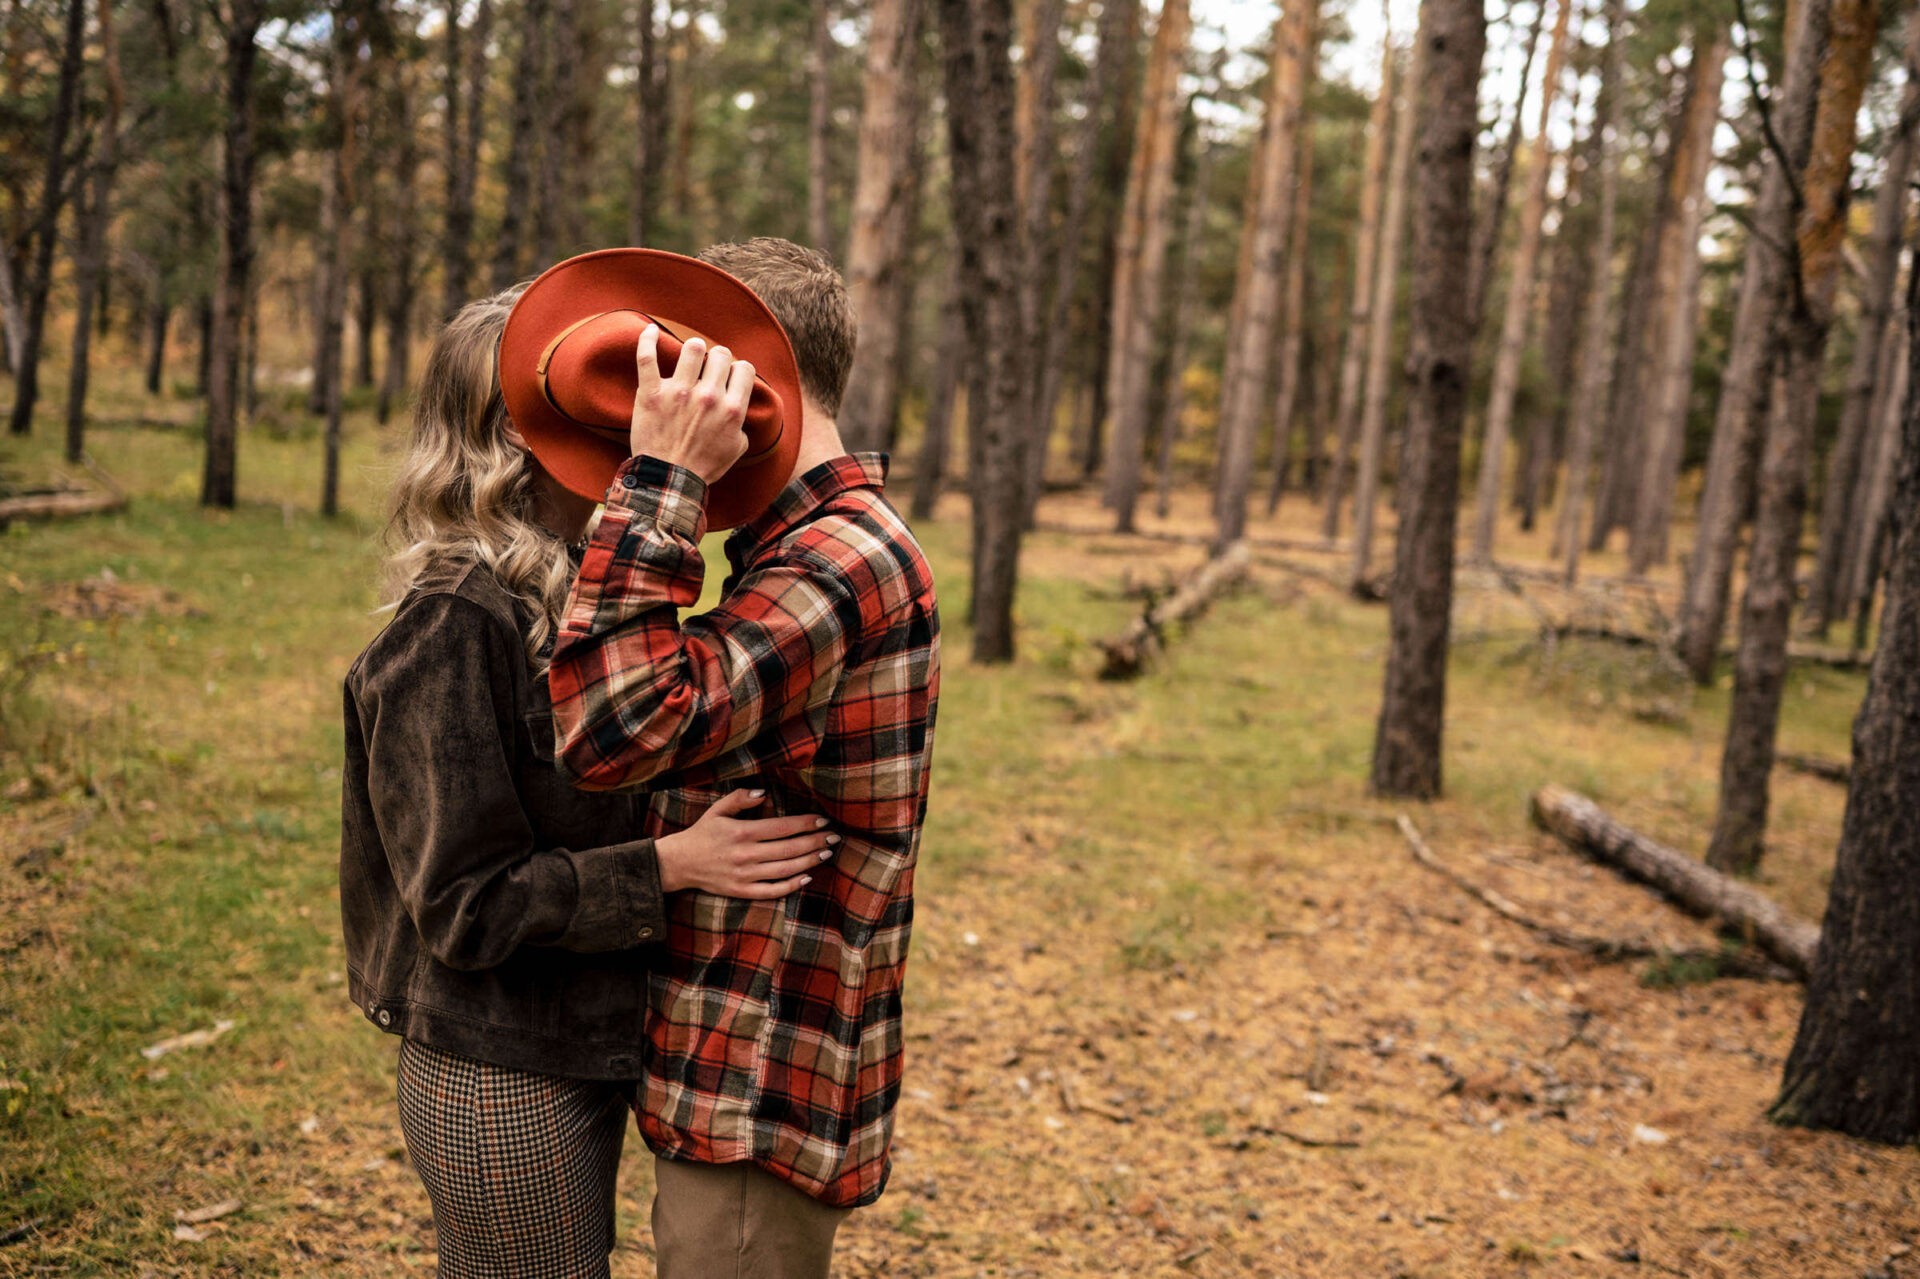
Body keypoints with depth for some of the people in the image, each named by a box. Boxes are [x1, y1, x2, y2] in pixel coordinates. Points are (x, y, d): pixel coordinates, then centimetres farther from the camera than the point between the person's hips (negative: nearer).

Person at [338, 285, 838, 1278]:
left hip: (582, 1064, 8)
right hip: (501, 1085, -8)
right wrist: (670, 865, -24)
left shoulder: (567, 598, 7)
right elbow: (464, 900, -21)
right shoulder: (454, 628, -20)